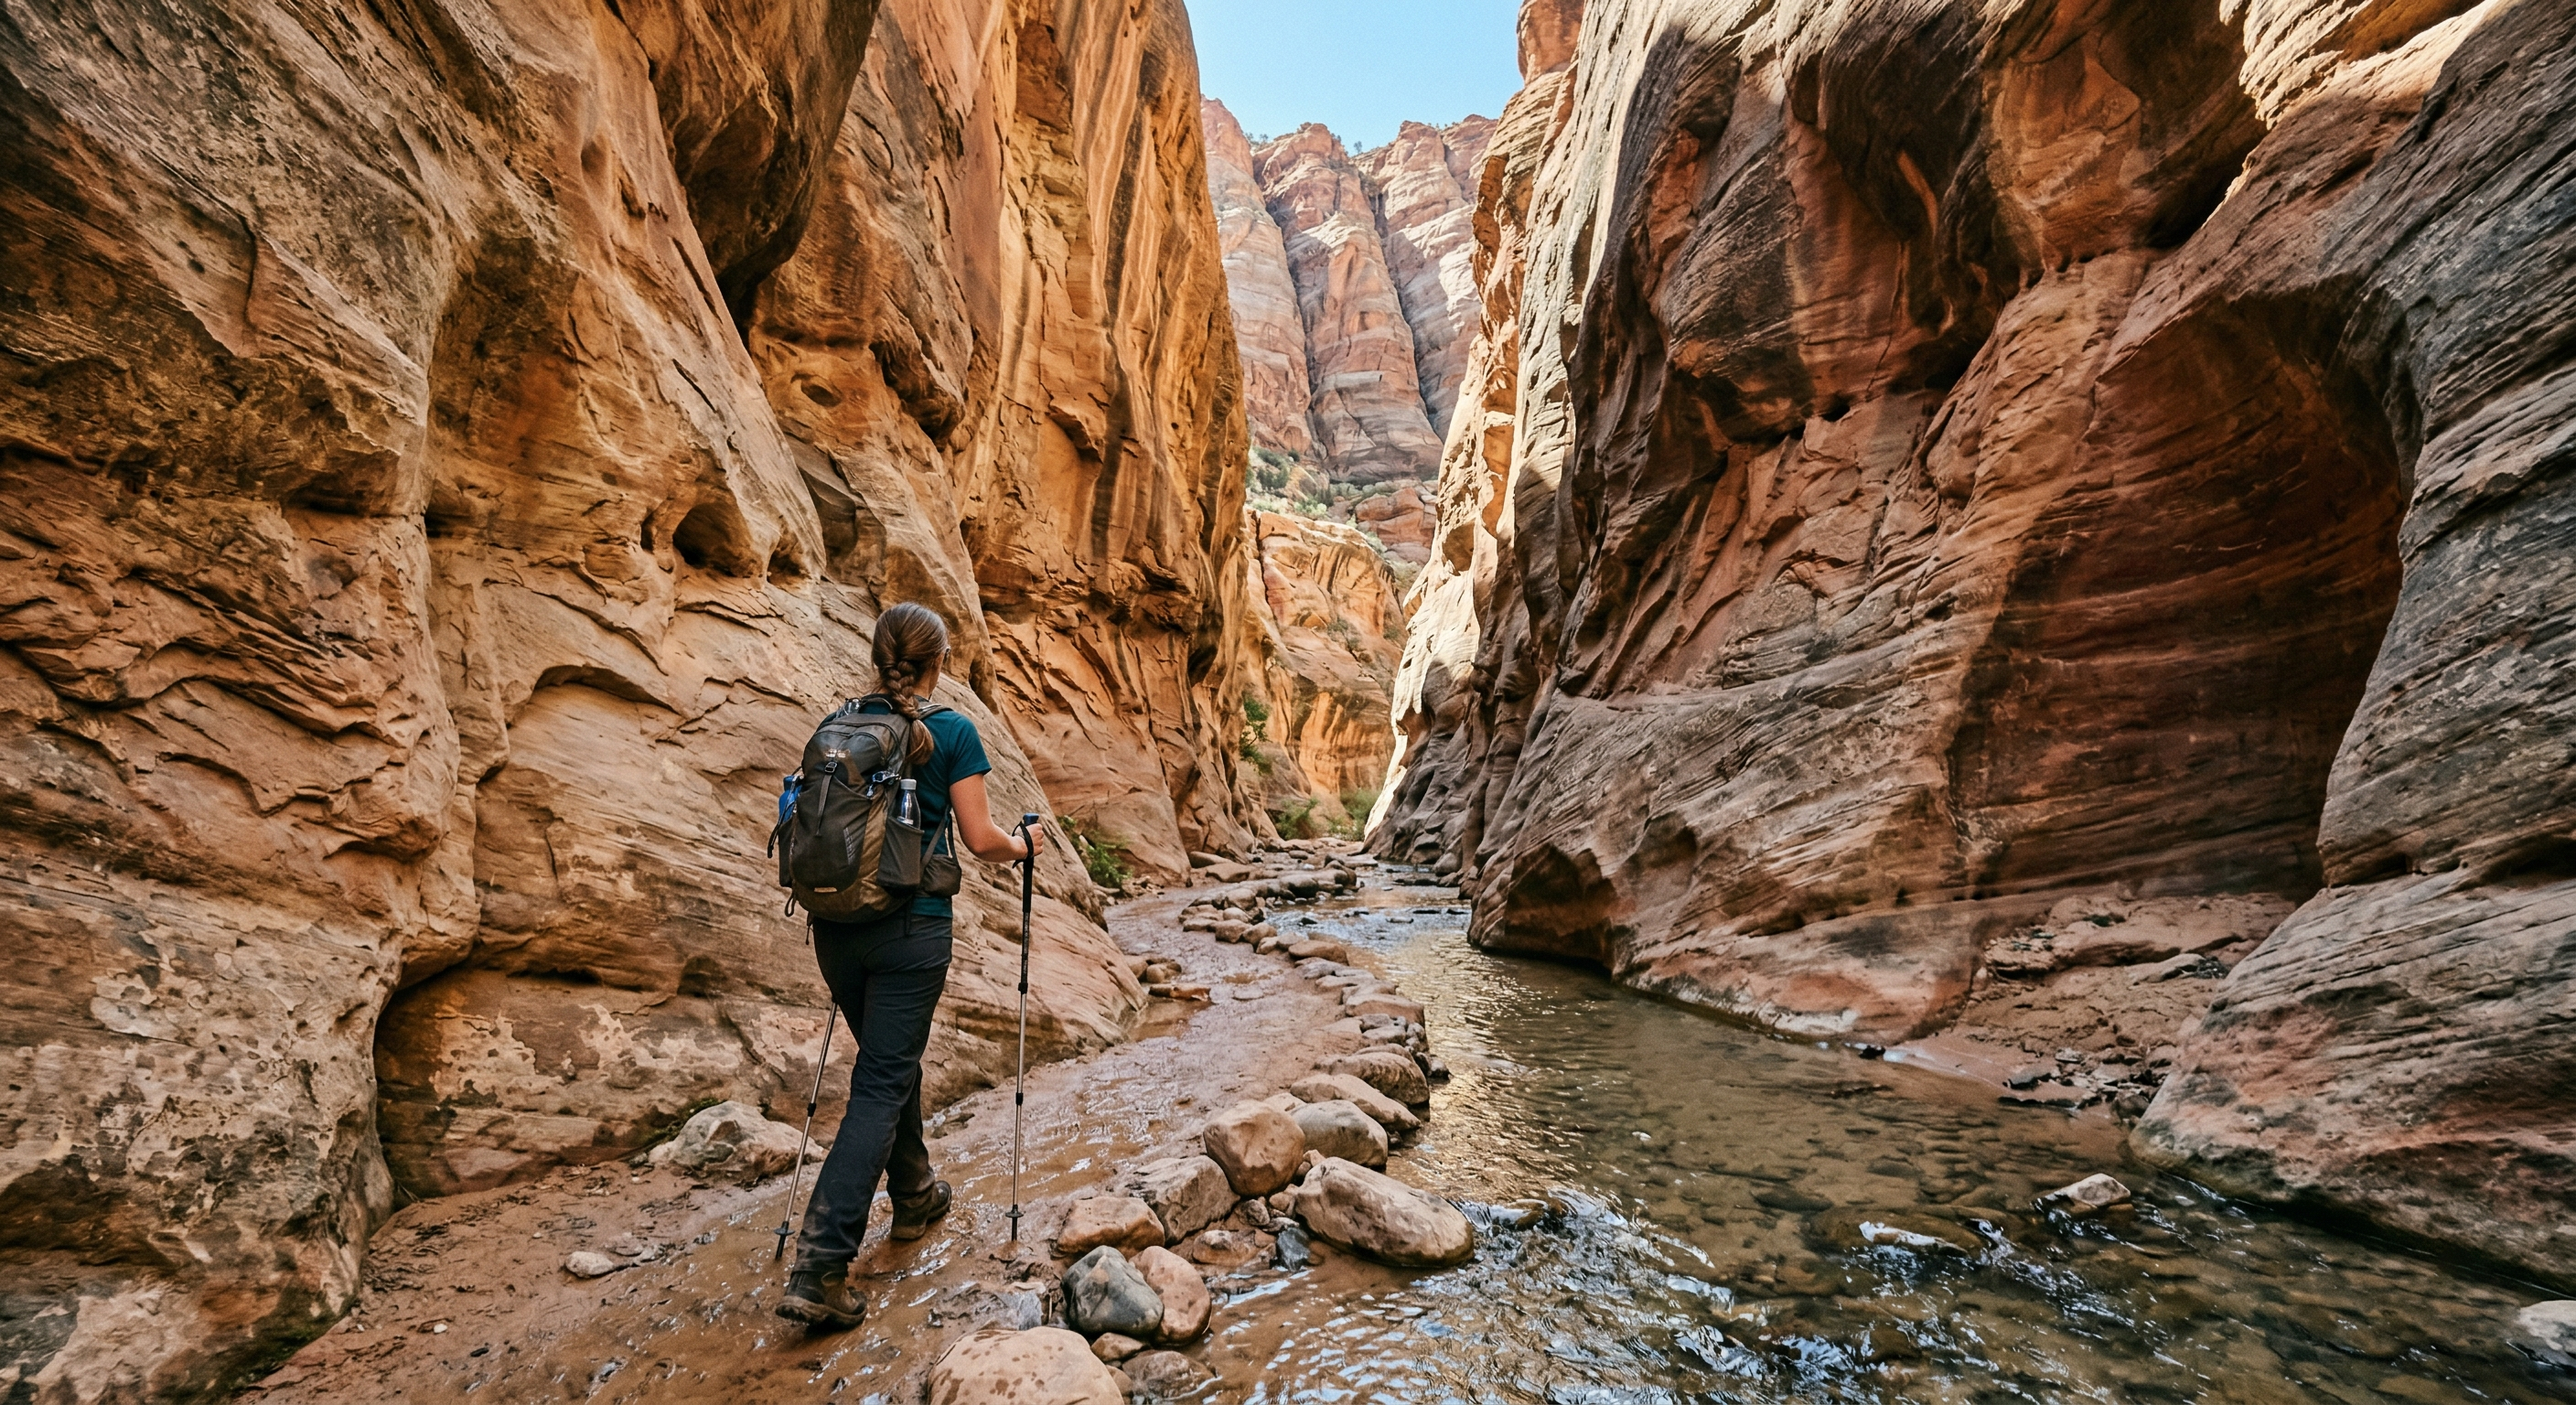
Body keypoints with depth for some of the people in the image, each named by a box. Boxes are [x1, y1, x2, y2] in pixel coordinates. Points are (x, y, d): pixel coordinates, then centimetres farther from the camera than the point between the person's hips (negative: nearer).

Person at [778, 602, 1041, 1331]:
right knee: (880, 1085, 2)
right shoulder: (953, 733, -9)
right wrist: (1023, 847, 11)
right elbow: (980, 839, -9)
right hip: (910, 929, -6)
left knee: (891, 1061, 23)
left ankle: (914, 1196, 41)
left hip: (837, 925, 6)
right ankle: (820, 1266, -1)